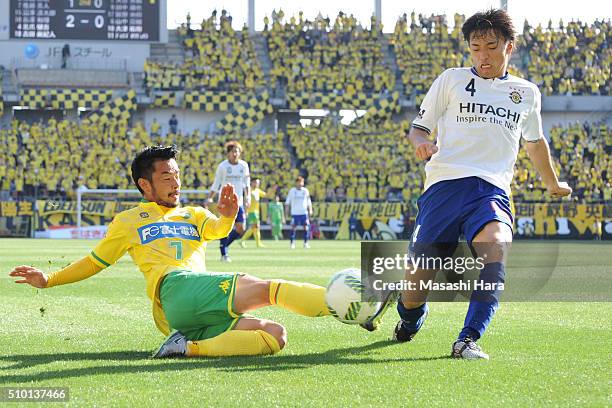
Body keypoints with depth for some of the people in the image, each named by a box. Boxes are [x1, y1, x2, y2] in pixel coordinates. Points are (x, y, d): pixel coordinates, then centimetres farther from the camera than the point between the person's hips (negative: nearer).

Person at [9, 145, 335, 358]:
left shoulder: (194, 216, 31)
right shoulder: (127, 222, 22)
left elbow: (219, 230, 9)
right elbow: (94, 262, 28)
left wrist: (227, 216, -15)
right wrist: (49, 280, 19)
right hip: (175, 288, -5)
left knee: (275, 336, -21)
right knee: (266, 288, -25)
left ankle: (190, 347, -32)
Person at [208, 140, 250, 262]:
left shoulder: (244, 165, 7)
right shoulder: (222, 166, -2)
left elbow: (246, 183, 15)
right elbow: (216, 184, 3)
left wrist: (247, 197, 5)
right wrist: (210, 198, -3)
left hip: (238, 202, 3)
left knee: (240, 228, -5)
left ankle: (224, 246, 17)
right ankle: (224, 254, 0)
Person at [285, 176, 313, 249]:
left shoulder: (305, 191, 8)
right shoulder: (292, 191, 3)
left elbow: (308, 202, 12)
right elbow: (288, 201, 7)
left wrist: (310, 210, 5)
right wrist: (287, 210, 1)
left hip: (304, 212, 1)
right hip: (295, 212, -1)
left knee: (306, 227, -3)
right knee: (293, 227, -1)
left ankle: (306, 243, 3)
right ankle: (292, 243, 5)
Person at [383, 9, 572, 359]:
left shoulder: (527, 93, 19)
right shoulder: (452, 80, 12)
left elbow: (535, 142, 37)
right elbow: (418, 127, 15)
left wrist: (553, 184, 49)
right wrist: (421, 142, -9)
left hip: (492, 189, 1)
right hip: (445, 184, -1)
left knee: (496, 245, -34)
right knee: (417, 278, -5)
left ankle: (468, 340, -35)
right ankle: (411, 319, 34)